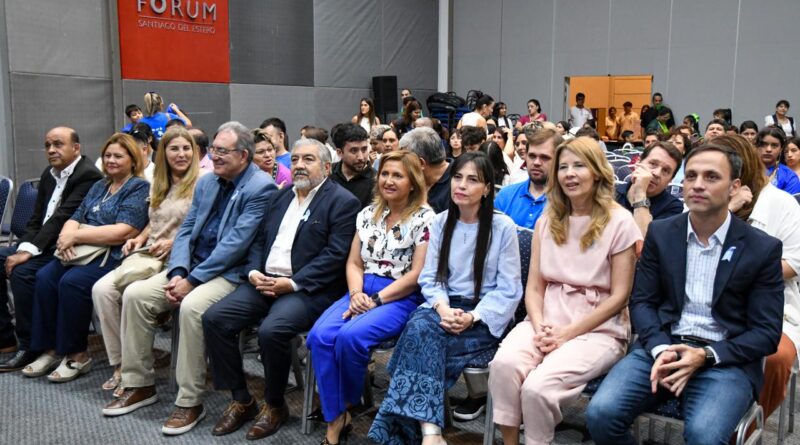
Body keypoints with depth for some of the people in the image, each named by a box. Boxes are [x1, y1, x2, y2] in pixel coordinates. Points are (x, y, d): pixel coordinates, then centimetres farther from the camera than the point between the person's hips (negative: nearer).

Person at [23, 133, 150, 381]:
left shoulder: (139, 188, -4)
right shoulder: (99, 186, 21)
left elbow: (123, 232, -16)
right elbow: (76, 218, 15)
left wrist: (76, 236, -13)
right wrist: (66, 235, -9)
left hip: (114, 256, -7)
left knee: (72, 282, -28)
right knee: (45, 277, -17)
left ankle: (77, 355, -13)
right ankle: (51, 349, -8)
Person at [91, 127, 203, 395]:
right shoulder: (157, 185, 20)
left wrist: (173, 243, -16)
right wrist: (140, 238, 9)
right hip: (149, 257, 7)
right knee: (101, 289, -16)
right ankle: (120, 364, -5)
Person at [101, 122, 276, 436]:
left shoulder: (261, 187, -13)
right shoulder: (206, 182, 13)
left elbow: (235, 243, -20)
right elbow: (186, 230, 10)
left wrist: (192, 280, -19)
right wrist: (177, 273, -7)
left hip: (231, 273, -8)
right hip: (192, 266, 8)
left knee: (192, 306, -33)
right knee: (135, 294, -9)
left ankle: (190, 402, -18)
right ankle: (139, 385, 5)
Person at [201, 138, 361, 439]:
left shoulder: (343, 202, -4)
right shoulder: (282, 195, 19)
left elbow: (335, 255, -13)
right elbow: (260, 239, 17)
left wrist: (293, 283, -18)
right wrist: (253, 272, -3)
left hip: (307, 288, -7)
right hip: (264, 281, 7)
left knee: (271, 331, -31)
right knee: (214, 318, -12)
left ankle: (275, 405, -4)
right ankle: (241, 400, 3)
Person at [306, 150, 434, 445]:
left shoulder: (425, 219, -4)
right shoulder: (368, 214, 14)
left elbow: (417, 274, -10)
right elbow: (353, 263, 13)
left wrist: (376, 299, -15)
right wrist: (356, 294, -7)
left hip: (401, 298, -5)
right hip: (362, 293, 5)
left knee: (350, 336, -31)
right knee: (319, 336, -23)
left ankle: (348, 404, -1)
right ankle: (335, 419, -12)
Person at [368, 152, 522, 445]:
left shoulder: (503, 227, -6)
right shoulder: (440, 222, 8)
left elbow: (508, 290, -7)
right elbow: (430, 277, 5)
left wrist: (473, 317, -21)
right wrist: (442, 307, -16)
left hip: (485, 315, -4)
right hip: (445, 308, 4)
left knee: (422, 339, -30)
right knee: (419, 326, -32)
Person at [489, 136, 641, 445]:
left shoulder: (619, 222, -3)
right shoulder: (548, 220, 12)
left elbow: (619, 296, -6)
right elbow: (534, 286, 9)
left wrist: (568, 333, -13)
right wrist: (539, 326, -11)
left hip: (598, 329, -4)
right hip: (548, 321, 4)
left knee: (537, 387, -29)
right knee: (503, 364, -28)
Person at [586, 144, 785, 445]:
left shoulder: (763, 249, 0)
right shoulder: (660, 233, 7)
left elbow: (766, 332, -1)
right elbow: (642, 302, 6)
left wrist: (705, 356, -16)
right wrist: (661, 349, -13)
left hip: (726, 358, -2)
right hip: (662, 347, 3)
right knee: (601, 414, -21)